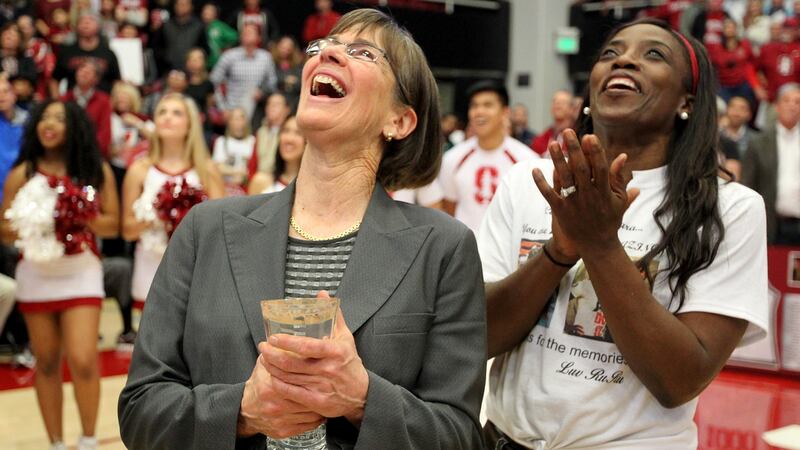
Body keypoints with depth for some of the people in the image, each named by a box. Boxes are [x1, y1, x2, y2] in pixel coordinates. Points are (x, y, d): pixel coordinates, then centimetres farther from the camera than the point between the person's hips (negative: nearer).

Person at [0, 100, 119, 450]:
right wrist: (30, 224, -18)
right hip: (36, 275, 1)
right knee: (46, 362, 8)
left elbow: (113, 225, 3)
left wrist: (82, 217, -14)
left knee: (83, 360, -10)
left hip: (82, 272, -1)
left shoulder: (97, 170, 3)